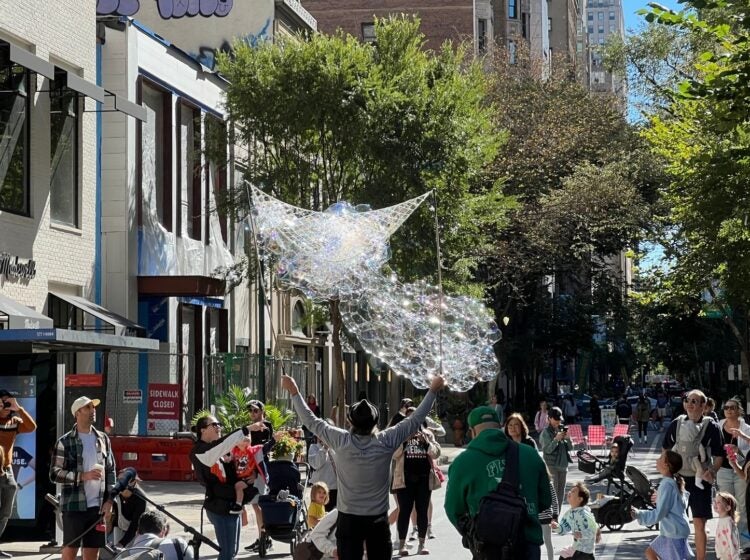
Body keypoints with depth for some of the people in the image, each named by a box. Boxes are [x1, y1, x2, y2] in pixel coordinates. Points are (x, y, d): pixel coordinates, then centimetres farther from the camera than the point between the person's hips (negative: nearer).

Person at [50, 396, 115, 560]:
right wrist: (83, 476, -18)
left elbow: (111, 471, 13)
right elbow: (54, 474, -8)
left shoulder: (103, 439, 10)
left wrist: (109, 500, 3)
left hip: (97, 506, 4)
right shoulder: (65, 442, -4)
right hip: (73, 505, -4)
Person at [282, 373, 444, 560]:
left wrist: (294, 392, 10)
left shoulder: (341, 441, -11)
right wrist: (433, 390, 7)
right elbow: (415, 420, -2)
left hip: (348, 519, 0)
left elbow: (312, 422, -1)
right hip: (378, 520, 0)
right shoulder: (386, 442, -11)